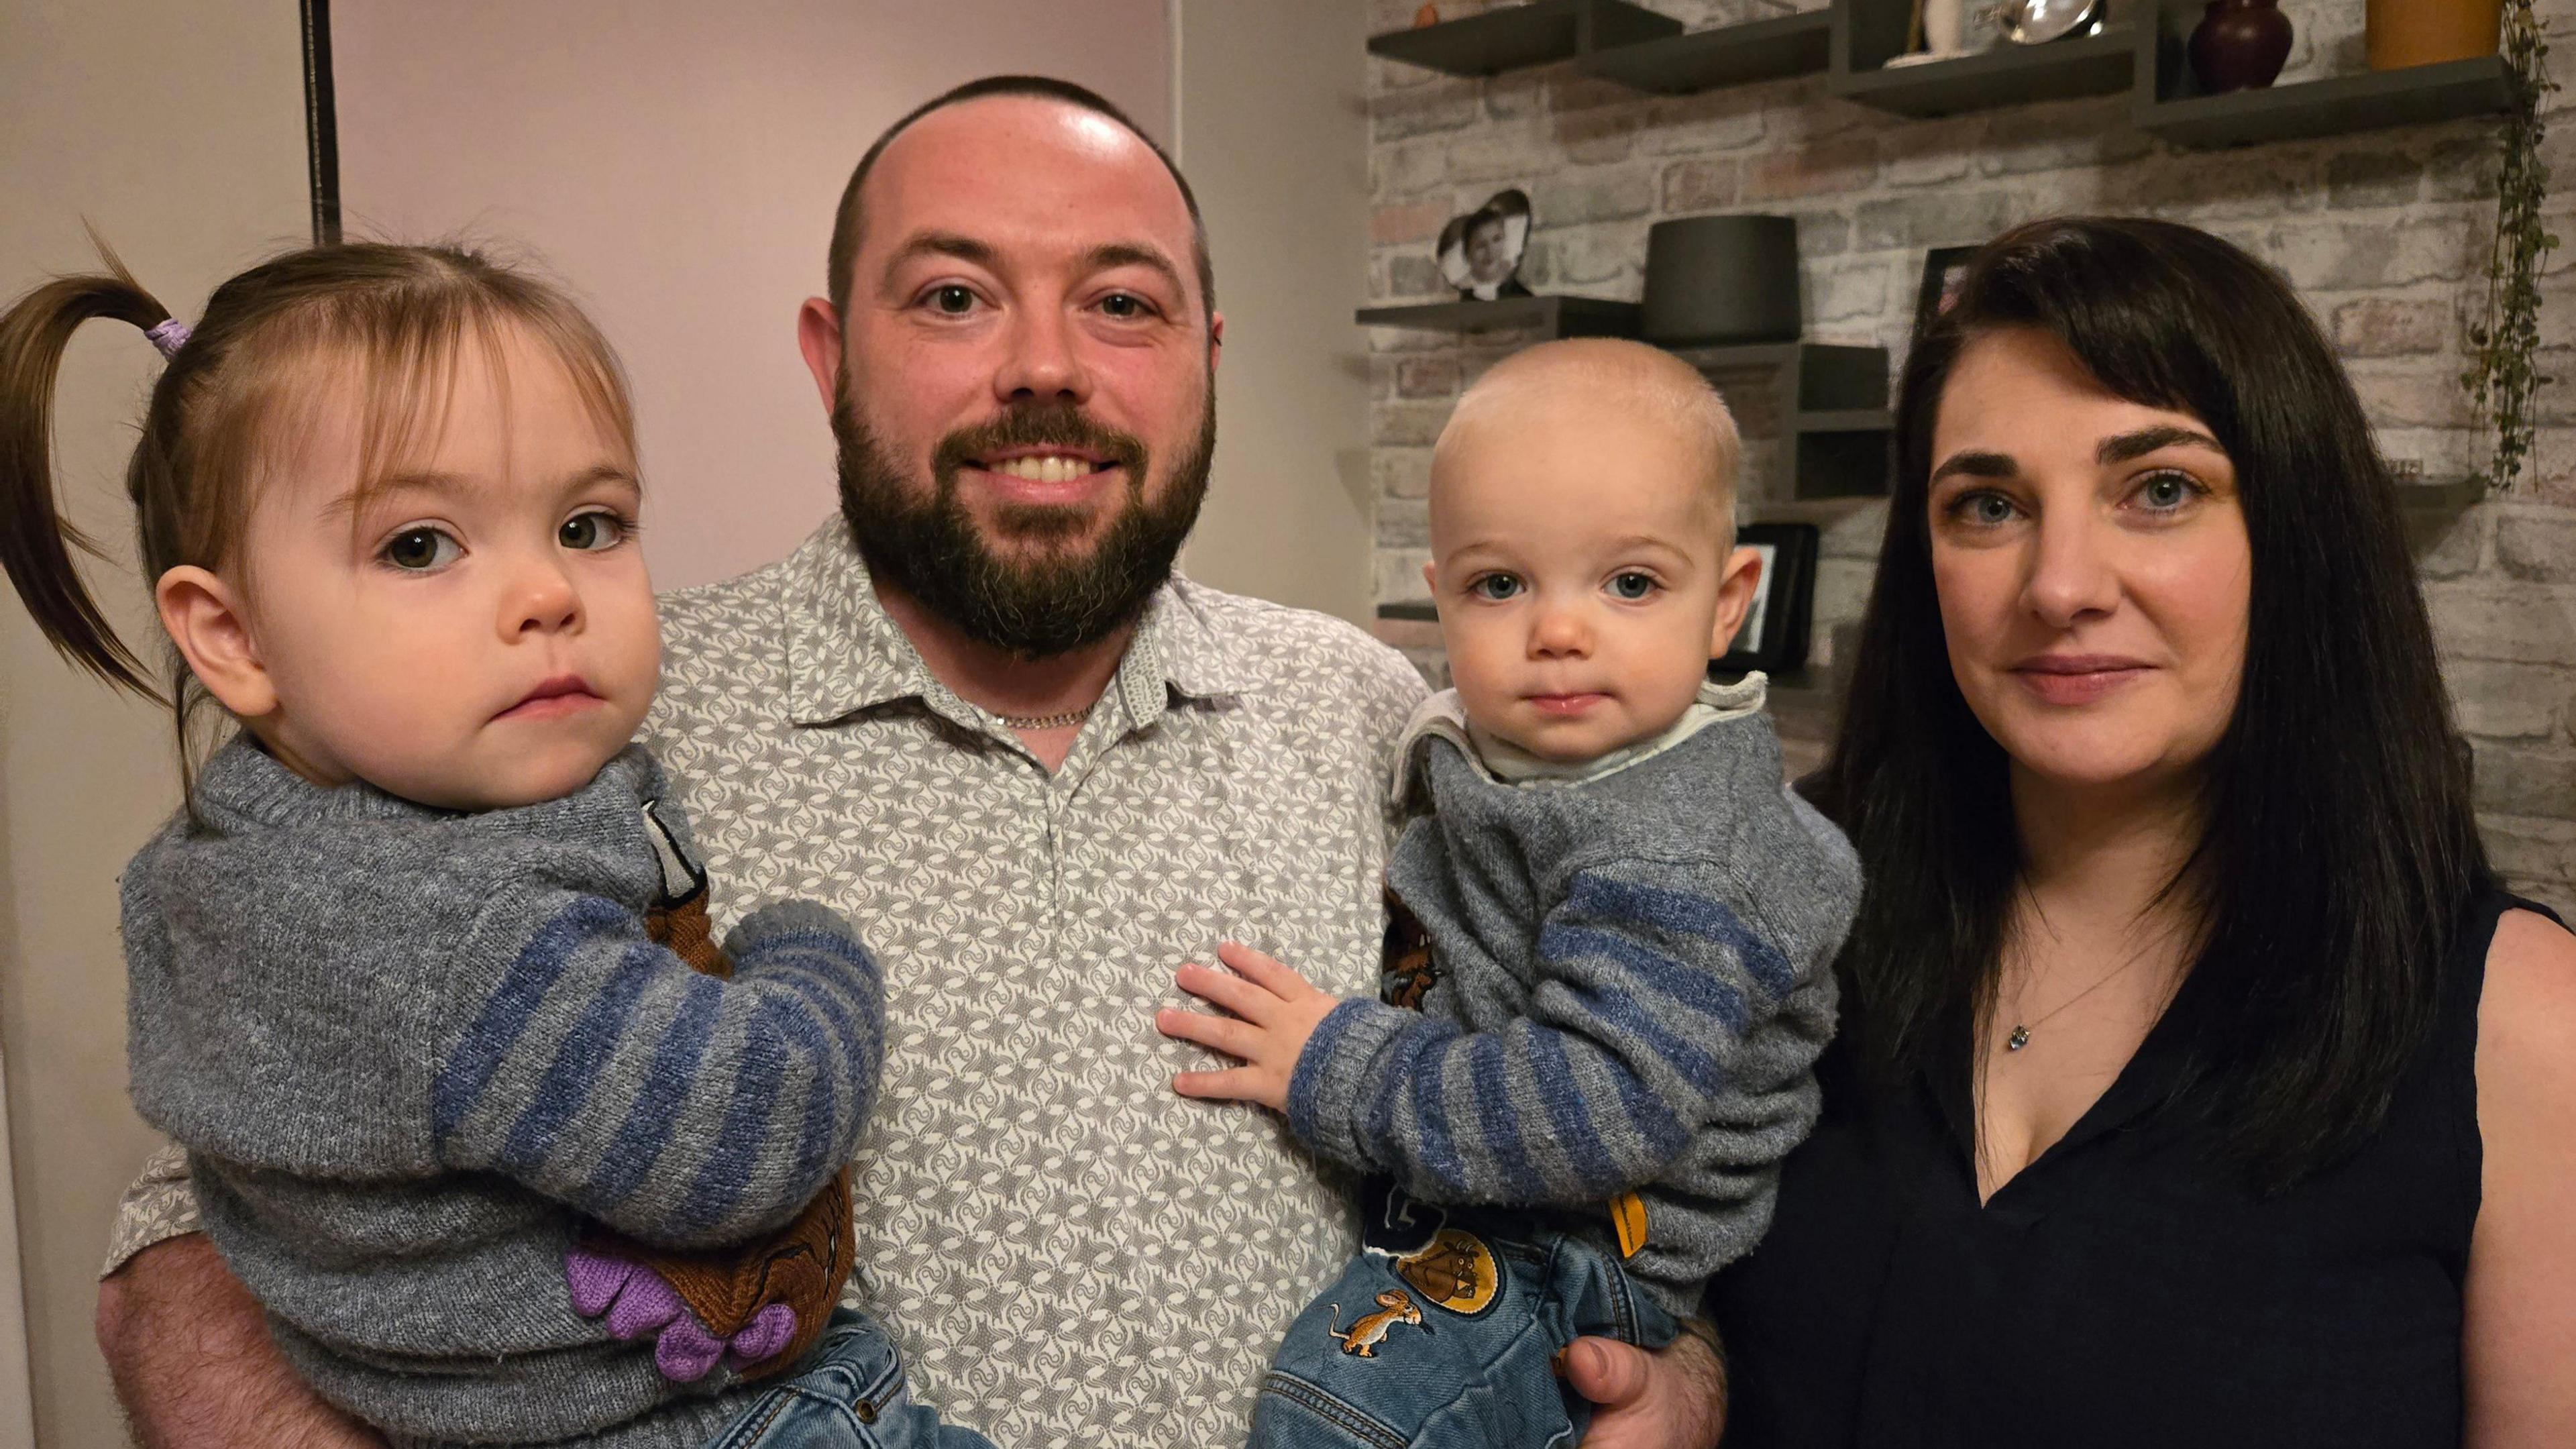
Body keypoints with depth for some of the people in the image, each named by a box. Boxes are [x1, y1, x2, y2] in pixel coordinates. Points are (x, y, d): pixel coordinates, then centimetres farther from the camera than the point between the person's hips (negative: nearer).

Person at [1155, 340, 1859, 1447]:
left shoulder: (1669, 859, -27)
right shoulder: (1511, 749, 1)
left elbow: (1612, 1107, -33)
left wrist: (1339, 1071, -28)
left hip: (1581, 1252, -9)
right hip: (1452, 1181, 9)